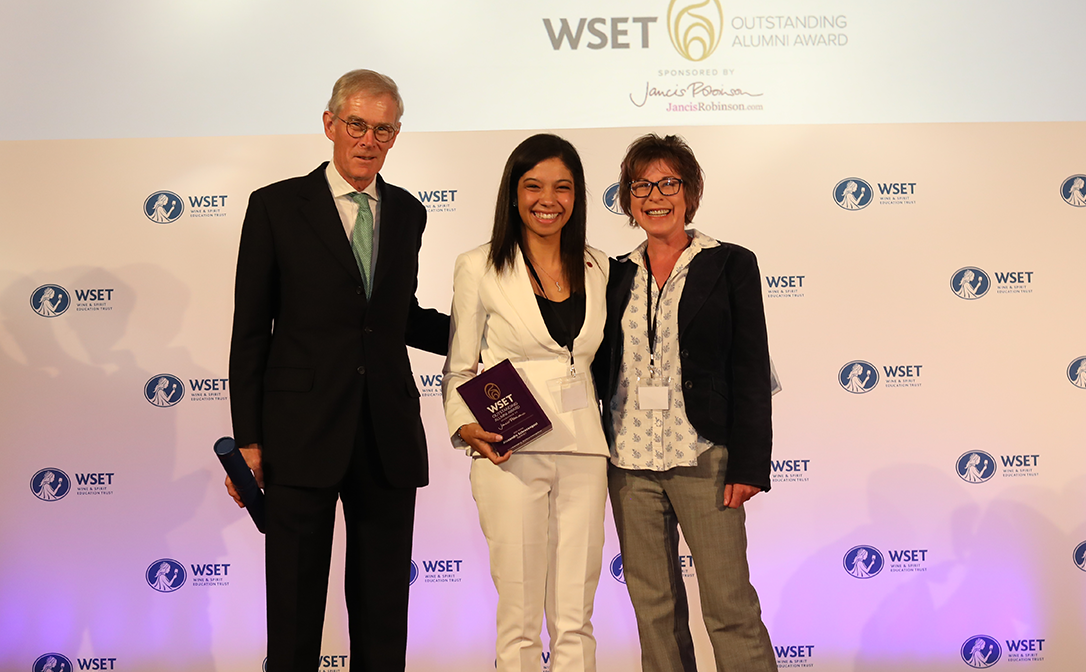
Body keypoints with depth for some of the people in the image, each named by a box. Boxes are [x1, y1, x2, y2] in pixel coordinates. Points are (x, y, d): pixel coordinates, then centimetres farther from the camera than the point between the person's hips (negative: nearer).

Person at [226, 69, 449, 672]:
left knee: (384, 610, 12)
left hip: (388, 440, 4)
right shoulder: (275, 207, 0)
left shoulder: (408, 213, 11)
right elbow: (250, 332, -1)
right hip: (301, 439, -3)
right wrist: (247, 440, -5)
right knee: (294, 609, 7)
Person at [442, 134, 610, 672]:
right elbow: (459, 369, 4)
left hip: (583, 452, 3)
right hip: (510, 454, -3)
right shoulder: (479, 268, 1)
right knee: (519, 618, 1)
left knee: (575, 620, 7)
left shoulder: (597, 268, 11)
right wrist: (466, 428, -13)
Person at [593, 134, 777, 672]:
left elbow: (753, 371, -3)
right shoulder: (616, 275, 12)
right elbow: (602, 368, 14)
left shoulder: (731, 265, 1)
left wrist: (749, 465, -10)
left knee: (731, 607, -3)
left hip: (703, 458, -4)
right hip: (629, 461, 4)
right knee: (653, 607, 10)